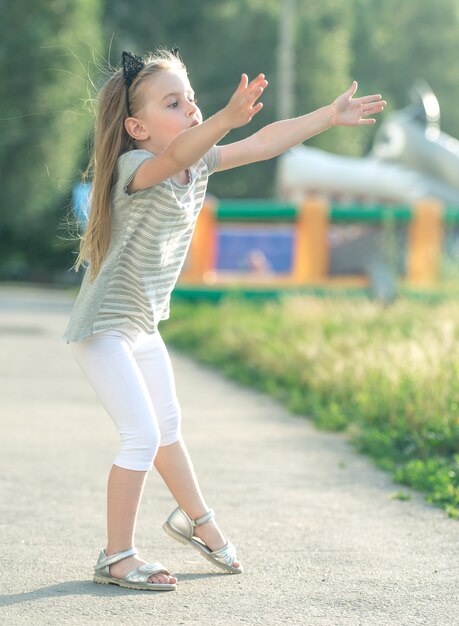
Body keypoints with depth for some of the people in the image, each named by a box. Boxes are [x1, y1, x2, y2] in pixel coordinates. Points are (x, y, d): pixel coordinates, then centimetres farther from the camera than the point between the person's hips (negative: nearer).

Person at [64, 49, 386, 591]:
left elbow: (264, 143, 0)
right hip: (103, 326, -9)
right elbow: (176, 155, -49)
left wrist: (329, 115, -4)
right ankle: (116, 558, 0)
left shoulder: (200, 163, -3)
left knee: (167, 426, 25)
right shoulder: (136, 169, -27)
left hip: (143, 323, 9)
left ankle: (195, 518, 45)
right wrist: (227, 119, -66)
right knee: (143, 436, -12)